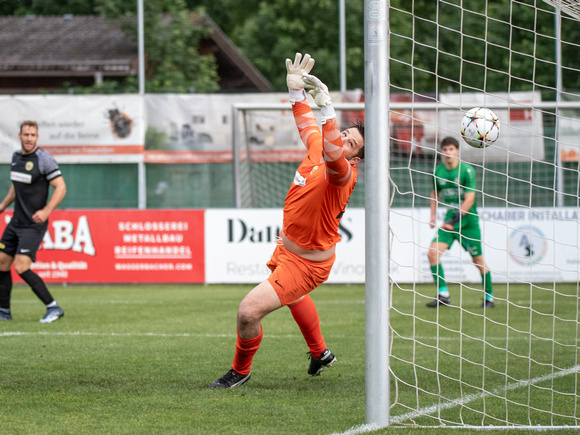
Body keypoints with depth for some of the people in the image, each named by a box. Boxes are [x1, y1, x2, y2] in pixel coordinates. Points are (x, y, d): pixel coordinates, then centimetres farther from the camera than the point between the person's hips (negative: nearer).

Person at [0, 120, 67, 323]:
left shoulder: (44, 159, -15)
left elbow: (61, 187, -16)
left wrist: (46, 211, -27)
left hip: (34, 224, -8)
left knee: (21, 268, -16)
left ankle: (53, 308, -9)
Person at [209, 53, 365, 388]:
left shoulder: (343, 175, -29)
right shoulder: (317, 150, -8)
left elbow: (334, 157, -52)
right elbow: (307, 124, 12)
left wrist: (327, 109, -59)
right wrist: (297, 90, 4)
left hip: (307, 263, -9)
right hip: (287, 247, 9)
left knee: (249, 311, -17)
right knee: (294, 296, 37)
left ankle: (241, 370, 10)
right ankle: (320, 354, 62)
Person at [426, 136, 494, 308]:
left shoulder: (467, 170, -12)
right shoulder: (438, 171, 4)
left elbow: (469, 199, -17)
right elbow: (435, 193, 22)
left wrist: (456, 218, -26)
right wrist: (433, 215, 11)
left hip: (468, 221, -4)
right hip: (449, 221, 4)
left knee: (478, 261, 2)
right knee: (432, 252, -15)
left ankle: (489, 297, 20)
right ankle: (443, 294, -10)